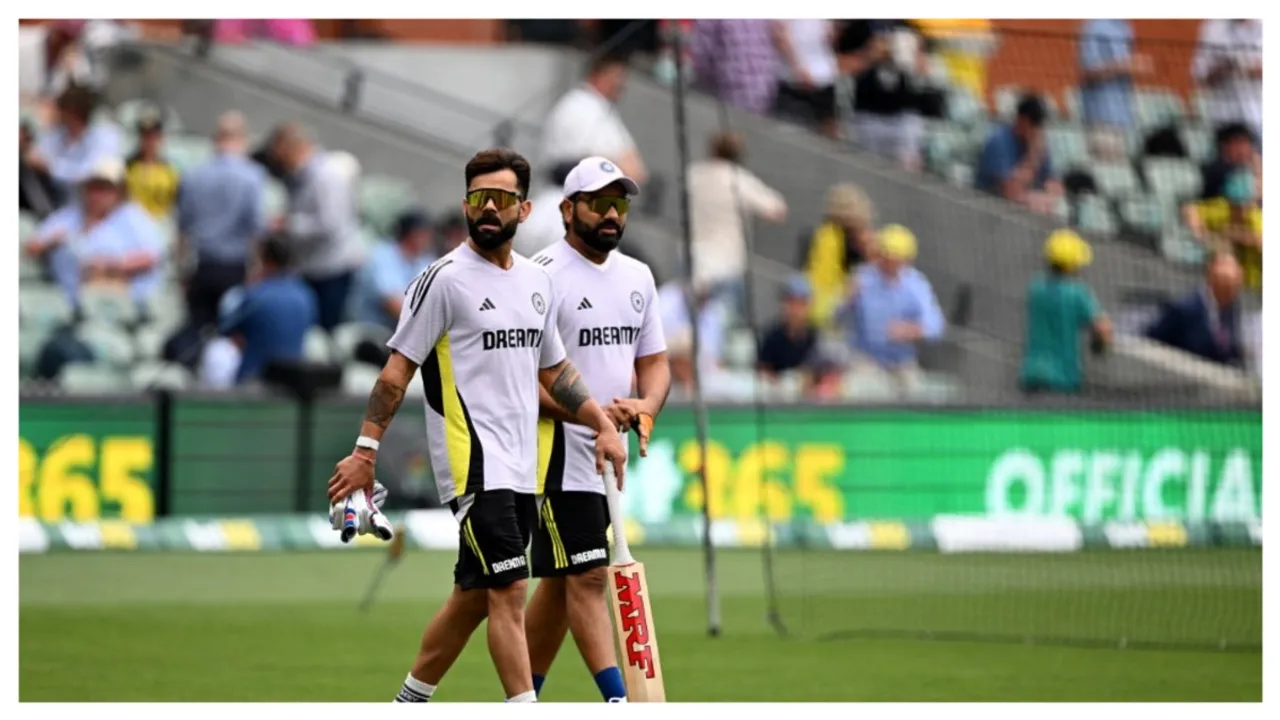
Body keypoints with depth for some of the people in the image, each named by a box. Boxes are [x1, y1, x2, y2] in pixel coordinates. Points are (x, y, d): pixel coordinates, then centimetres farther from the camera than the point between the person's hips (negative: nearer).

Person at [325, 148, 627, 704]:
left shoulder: (537, 281, 13)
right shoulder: (444, 279, -8)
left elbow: (554, 370, 23)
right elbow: (397, 370, -7)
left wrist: (603, 425, 12)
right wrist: (365, 451, -12)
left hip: (521, 467, 7)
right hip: (473, 465, -7)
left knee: (474, 596, 12)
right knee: (510, 591, -14)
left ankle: (409, 701, 25)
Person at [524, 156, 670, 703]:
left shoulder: (637, 277, 12)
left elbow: (654, 360, 17)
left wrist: (645, 408, -5)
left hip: (608, 455, 8)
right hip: (557, 452, -8)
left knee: (560, 582, 12)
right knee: (586, 576, -11)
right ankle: (620, 703, -16)